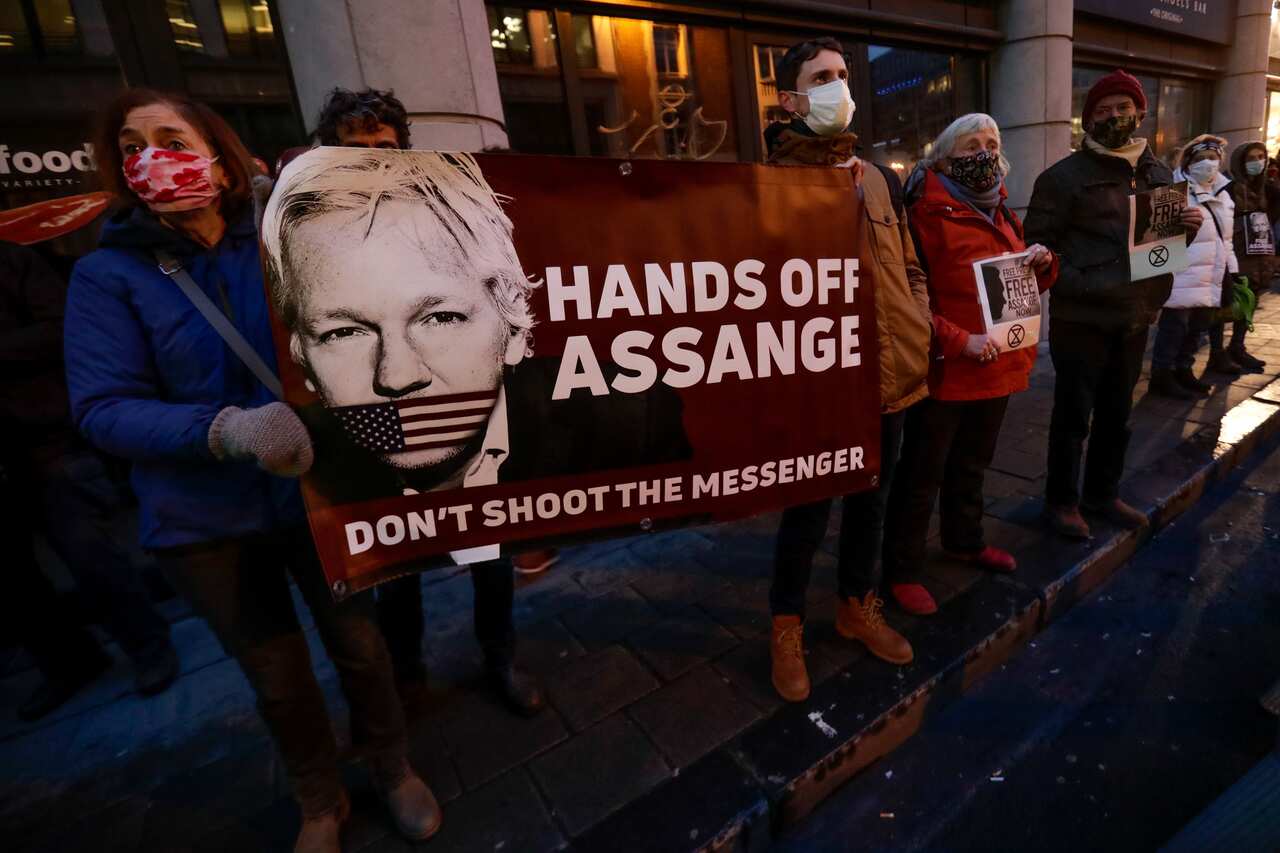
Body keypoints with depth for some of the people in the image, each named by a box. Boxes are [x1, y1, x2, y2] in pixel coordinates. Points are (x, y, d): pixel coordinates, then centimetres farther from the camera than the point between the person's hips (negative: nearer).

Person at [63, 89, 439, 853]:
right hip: (203, 521, 0)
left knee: (359, 642, 15)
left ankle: (395, 770, 45)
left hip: (317, 492, 0)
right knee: (278, 676, 18)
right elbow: (102, 409, -14)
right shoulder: (107, 273, -6)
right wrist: (226, 430, -30)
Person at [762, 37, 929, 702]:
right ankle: (787, 626, 29)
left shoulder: (880, 180, 12)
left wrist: (918, 335, 8)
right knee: (808, 512, 5)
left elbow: (910, 267, 19)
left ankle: (858, 607, 41)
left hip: (891, 374, 6)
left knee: (870, 500, 18)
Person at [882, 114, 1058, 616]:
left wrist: (1043, 263, 0)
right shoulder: (926, 215, -12)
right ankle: (901, 570, 13)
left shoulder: (1001, 213, 14)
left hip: (998, 366, 8)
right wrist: (958, 341, -24)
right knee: (921, 475, 0)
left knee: (972, 464, 23)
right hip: (945, 370, -8)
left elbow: (1029, 283, 22)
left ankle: (965, 541, 43)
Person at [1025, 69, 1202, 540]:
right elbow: (1037, 243, -9)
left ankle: (1103, 493, 31)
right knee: (1073, 414, 0)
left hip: (1135, 317, 6)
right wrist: (1077, 285, -21)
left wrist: (1190, 226, 0)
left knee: (1117, 414, 15)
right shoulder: (1065, 175, -4)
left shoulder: (1159, 173, 15)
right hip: (1081, 317, -6)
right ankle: (1061, 500, 15)